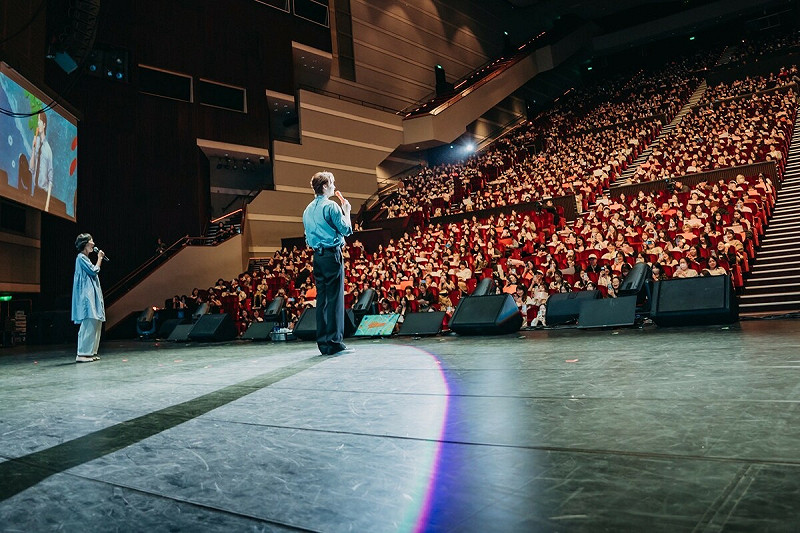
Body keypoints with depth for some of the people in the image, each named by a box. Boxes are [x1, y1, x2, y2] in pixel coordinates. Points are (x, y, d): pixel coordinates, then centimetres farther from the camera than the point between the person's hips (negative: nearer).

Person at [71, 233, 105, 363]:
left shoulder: (85, 258, 21)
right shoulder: (81, 257, -8)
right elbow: (94, 271, -12)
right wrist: (99, 258, -3)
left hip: (93, 295, 11)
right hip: (87, 295, -11)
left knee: (96, 323, 8)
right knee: (89, 324, -14)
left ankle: (91, 352, 10)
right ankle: (82, 354, -14)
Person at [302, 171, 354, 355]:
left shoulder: (308, 209, 16)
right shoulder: (331, 206, -9)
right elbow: (346, 230, -9)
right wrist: (347, 211, 4)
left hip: (317, 256, 8)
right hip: (332, 254, -7)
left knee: (322, 298, 8)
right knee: (335, 298, -5)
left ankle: (323, 343, 11)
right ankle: (334, 342, -4)